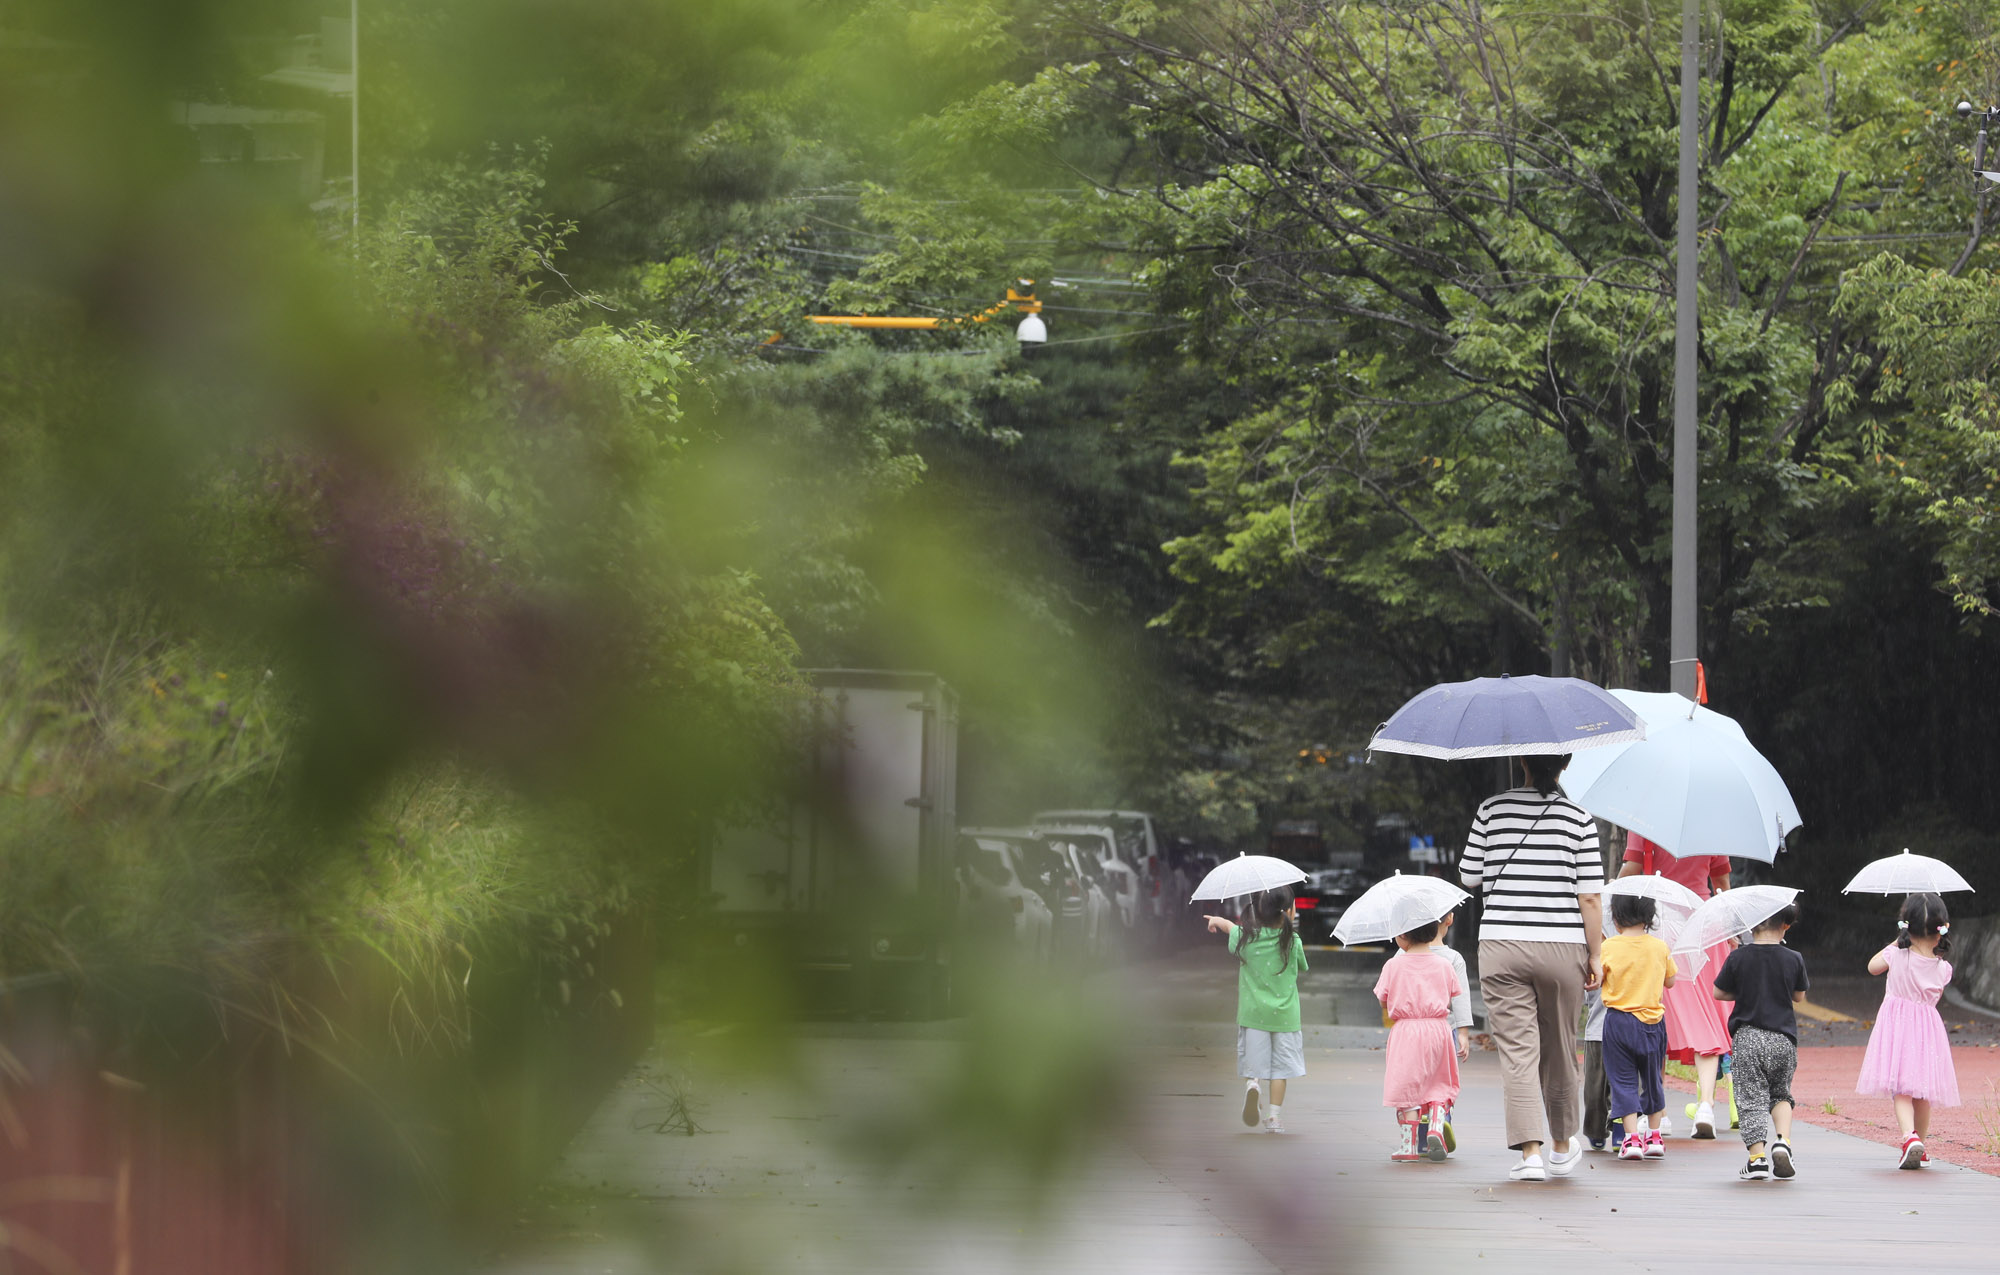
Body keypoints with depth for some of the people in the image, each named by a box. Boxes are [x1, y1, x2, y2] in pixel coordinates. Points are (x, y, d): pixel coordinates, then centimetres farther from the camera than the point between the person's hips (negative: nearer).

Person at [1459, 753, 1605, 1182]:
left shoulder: (1492, 810, -1)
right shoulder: (1578, 819, -2)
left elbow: (1469, 876, 6)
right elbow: (1589, 897, -5)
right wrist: (1594, 955, 3)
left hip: (1501, 945, -1)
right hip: (1563, 947, 1)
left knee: (1516, 1051, -3)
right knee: (1559, 1050, 15)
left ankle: (1530, 1151, -15)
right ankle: (1562, 1147, 30)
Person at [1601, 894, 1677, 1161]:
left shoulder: (1609, 947, -8)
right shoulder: (1659, 947, 0)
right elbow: (1669, 981, 11)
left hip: (1618, 1021, -3)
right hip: (1652, 1020, 3)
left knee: (1623, 1081, 1)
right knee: (1652, 1079, 17)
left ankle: (1632, 1136, -10)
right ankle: (1654, 1136, 22)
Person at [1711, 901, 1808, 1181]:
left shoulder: (1738, 958, -5)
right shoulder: (1794, 960, -2)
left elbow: (1718, 993, 5)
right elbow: (1799, 996, 10)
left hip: (1747, 1037, -2)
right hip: (1784, 1040, 2)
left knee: (1752, 1099, 3)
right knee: (1781, 1094, 19)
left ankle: (1757, 1157, -7)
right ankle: (1782, 1141, -3)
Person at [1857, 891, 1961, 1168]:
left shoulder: (1897, 955, -10)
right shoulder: (1942, 967, -6)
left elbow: (1873, 966, 10)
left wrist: (1898, 941, 18)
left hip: (1896, 1027, -2)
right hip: (1928, 1027, 2)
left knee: (1901, 1090, -5)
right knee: (1922, 1094, 15)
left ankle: (1909, 1135, -29)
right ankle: (1919, 1146, 25)